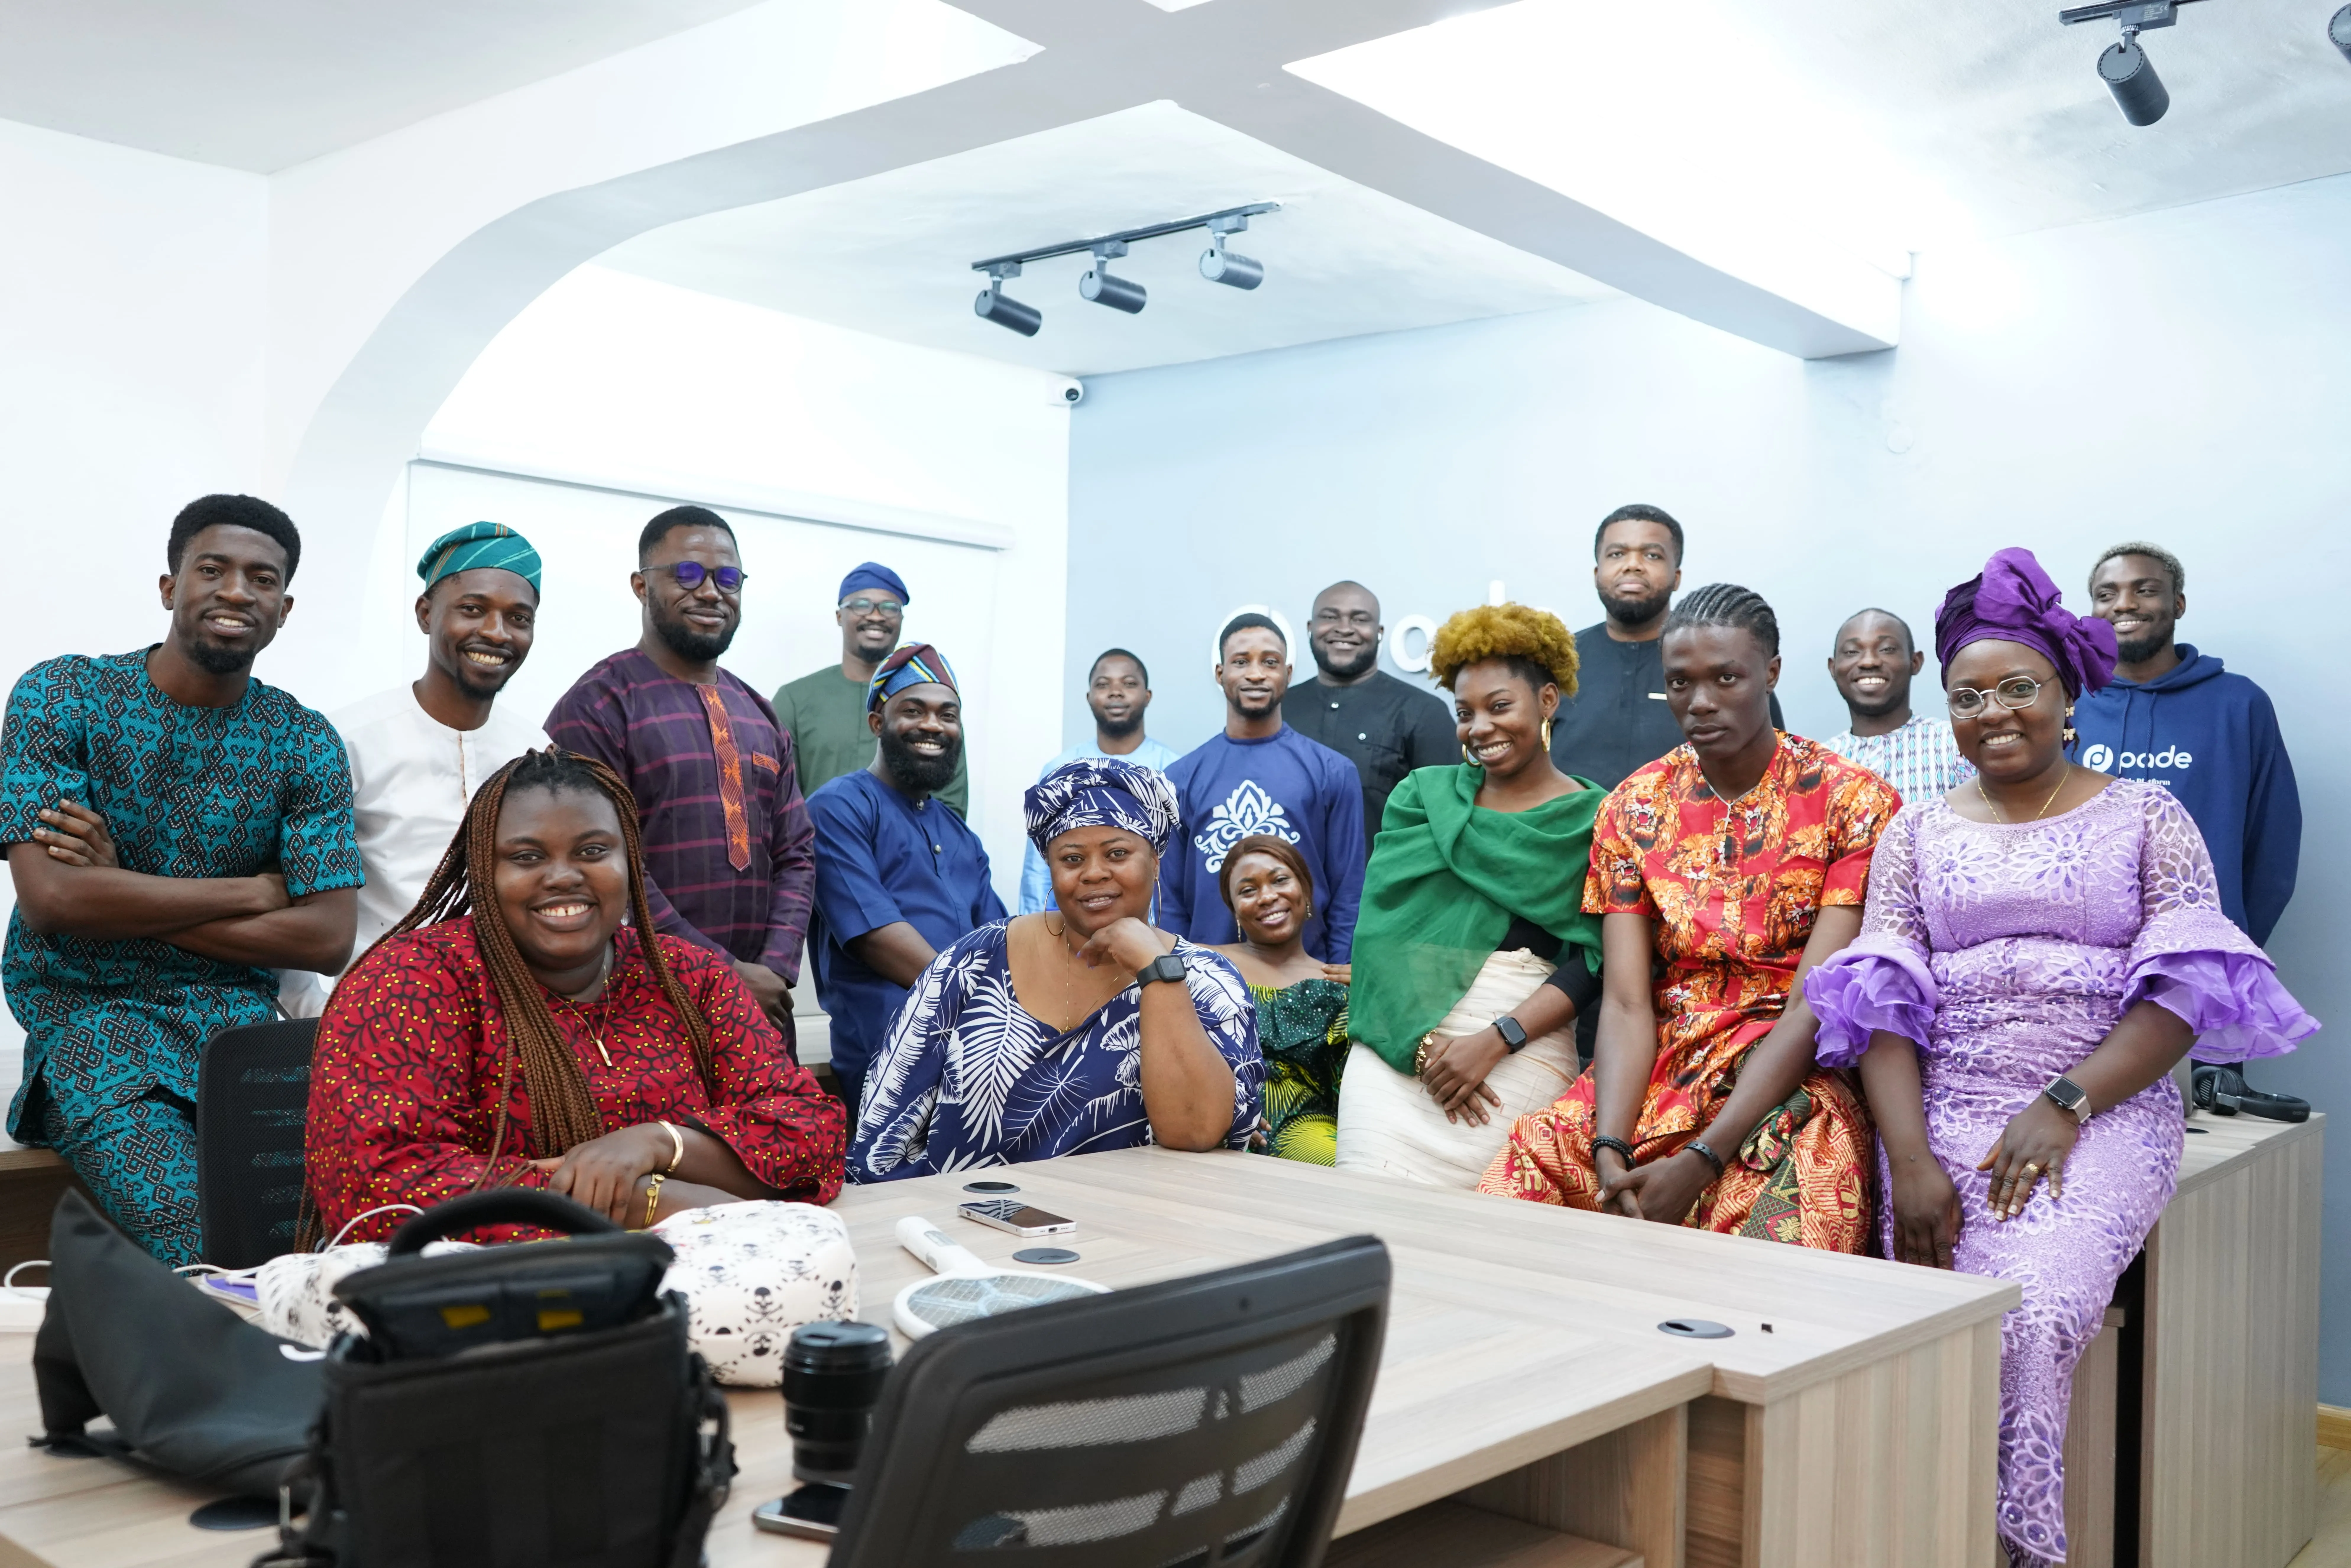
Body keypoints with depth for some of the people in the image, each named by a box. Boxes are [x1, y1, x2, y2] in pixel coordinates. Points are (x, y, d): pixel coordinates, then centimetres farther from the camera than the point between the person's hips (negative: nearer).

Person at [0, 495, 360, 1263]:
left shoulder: (306, 744, 4)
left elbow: (328, 939, -4)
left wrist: (125, 900, -8)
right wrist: (255, 891, -8)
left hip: (242, 1018, 3)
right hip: (90, 1014, -2)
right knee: (207, 1251, -28)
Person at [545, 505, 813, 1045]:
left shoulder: (759, 716, 13)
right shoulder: (596, 707, -7)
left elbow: (796, 850, 10)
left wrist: (776, 969, -6)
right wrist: (724, 973, -16)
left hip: (761, 998, 6)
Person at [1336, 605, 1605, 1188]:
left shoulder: (1595, 819, 6)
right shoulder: (1423, 796, 14)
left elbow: (1594, 961, -1)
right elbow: (1381, 926, 4)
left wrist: (1496, 1041, -13)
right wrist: (1424, 1045, -9)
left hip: (1528, 1044, -2)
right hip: (1401, 1036, 2)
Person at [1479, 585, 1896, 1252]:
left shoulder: (1852, 800, -5)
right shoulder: (1634, 808, 6)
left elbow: (1815, 1006, -14)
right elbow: (1626, 1003, -2)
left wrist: (1700, 1161, -24)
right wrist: (1611, 1151, -21)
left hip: (1793, 1078, -3)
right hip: (1659, 1072, 3)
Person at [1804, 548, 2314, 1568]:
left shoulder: (2145, 815, 9)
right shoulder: (1917, 833, 14)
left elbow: (2191, 986, -1)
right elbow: (1883, 1001, 4)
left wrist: (2064, 1106, -13)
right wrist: (1910, 1158, -11)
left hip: (2107, 1109, -1)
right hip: (1945, 1110, 2)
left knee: (2033, 1309, -26)